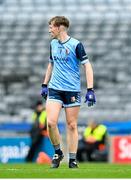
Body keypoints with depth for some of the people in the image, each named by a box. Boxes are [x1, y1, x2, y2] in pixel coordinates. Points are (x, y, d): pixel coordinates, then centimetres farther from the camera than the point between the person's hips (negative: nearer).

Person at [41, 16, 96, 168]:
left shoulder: (76, 45, -8)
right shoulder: (53, 44, 10)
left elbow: (87, 66, -8)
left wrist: (90, 90, -14)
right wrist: (44, 85, 21)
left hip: (72, 90, -4)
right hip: (54, 89, 4)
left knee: (72, 125, 2)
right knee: (51, 122, -12)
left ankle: (72, 160, 11)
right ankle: (58, 152, 8)